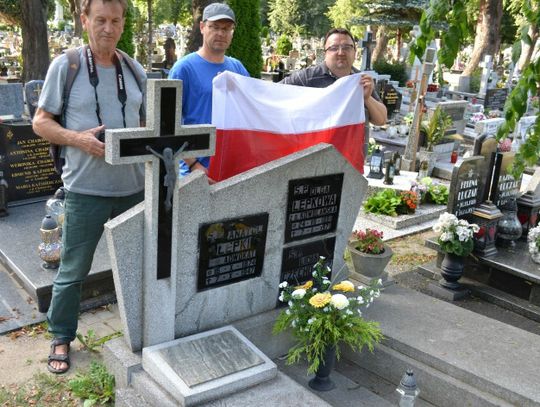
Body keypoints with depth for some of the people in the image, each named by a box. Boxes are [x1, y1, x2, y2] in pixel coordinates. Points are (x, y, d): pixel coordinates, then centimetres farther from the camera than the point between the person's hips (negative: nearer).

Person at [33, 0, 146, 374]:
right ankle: (62, 338, 27)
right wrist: (78, 139, -20)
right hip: (86, 190, -4)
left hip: (134, 187, 4)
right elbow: (41, 122, -2)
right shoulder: (65, 66, -4)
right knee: (73, 270, 7)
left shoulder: (136, 71, 8)